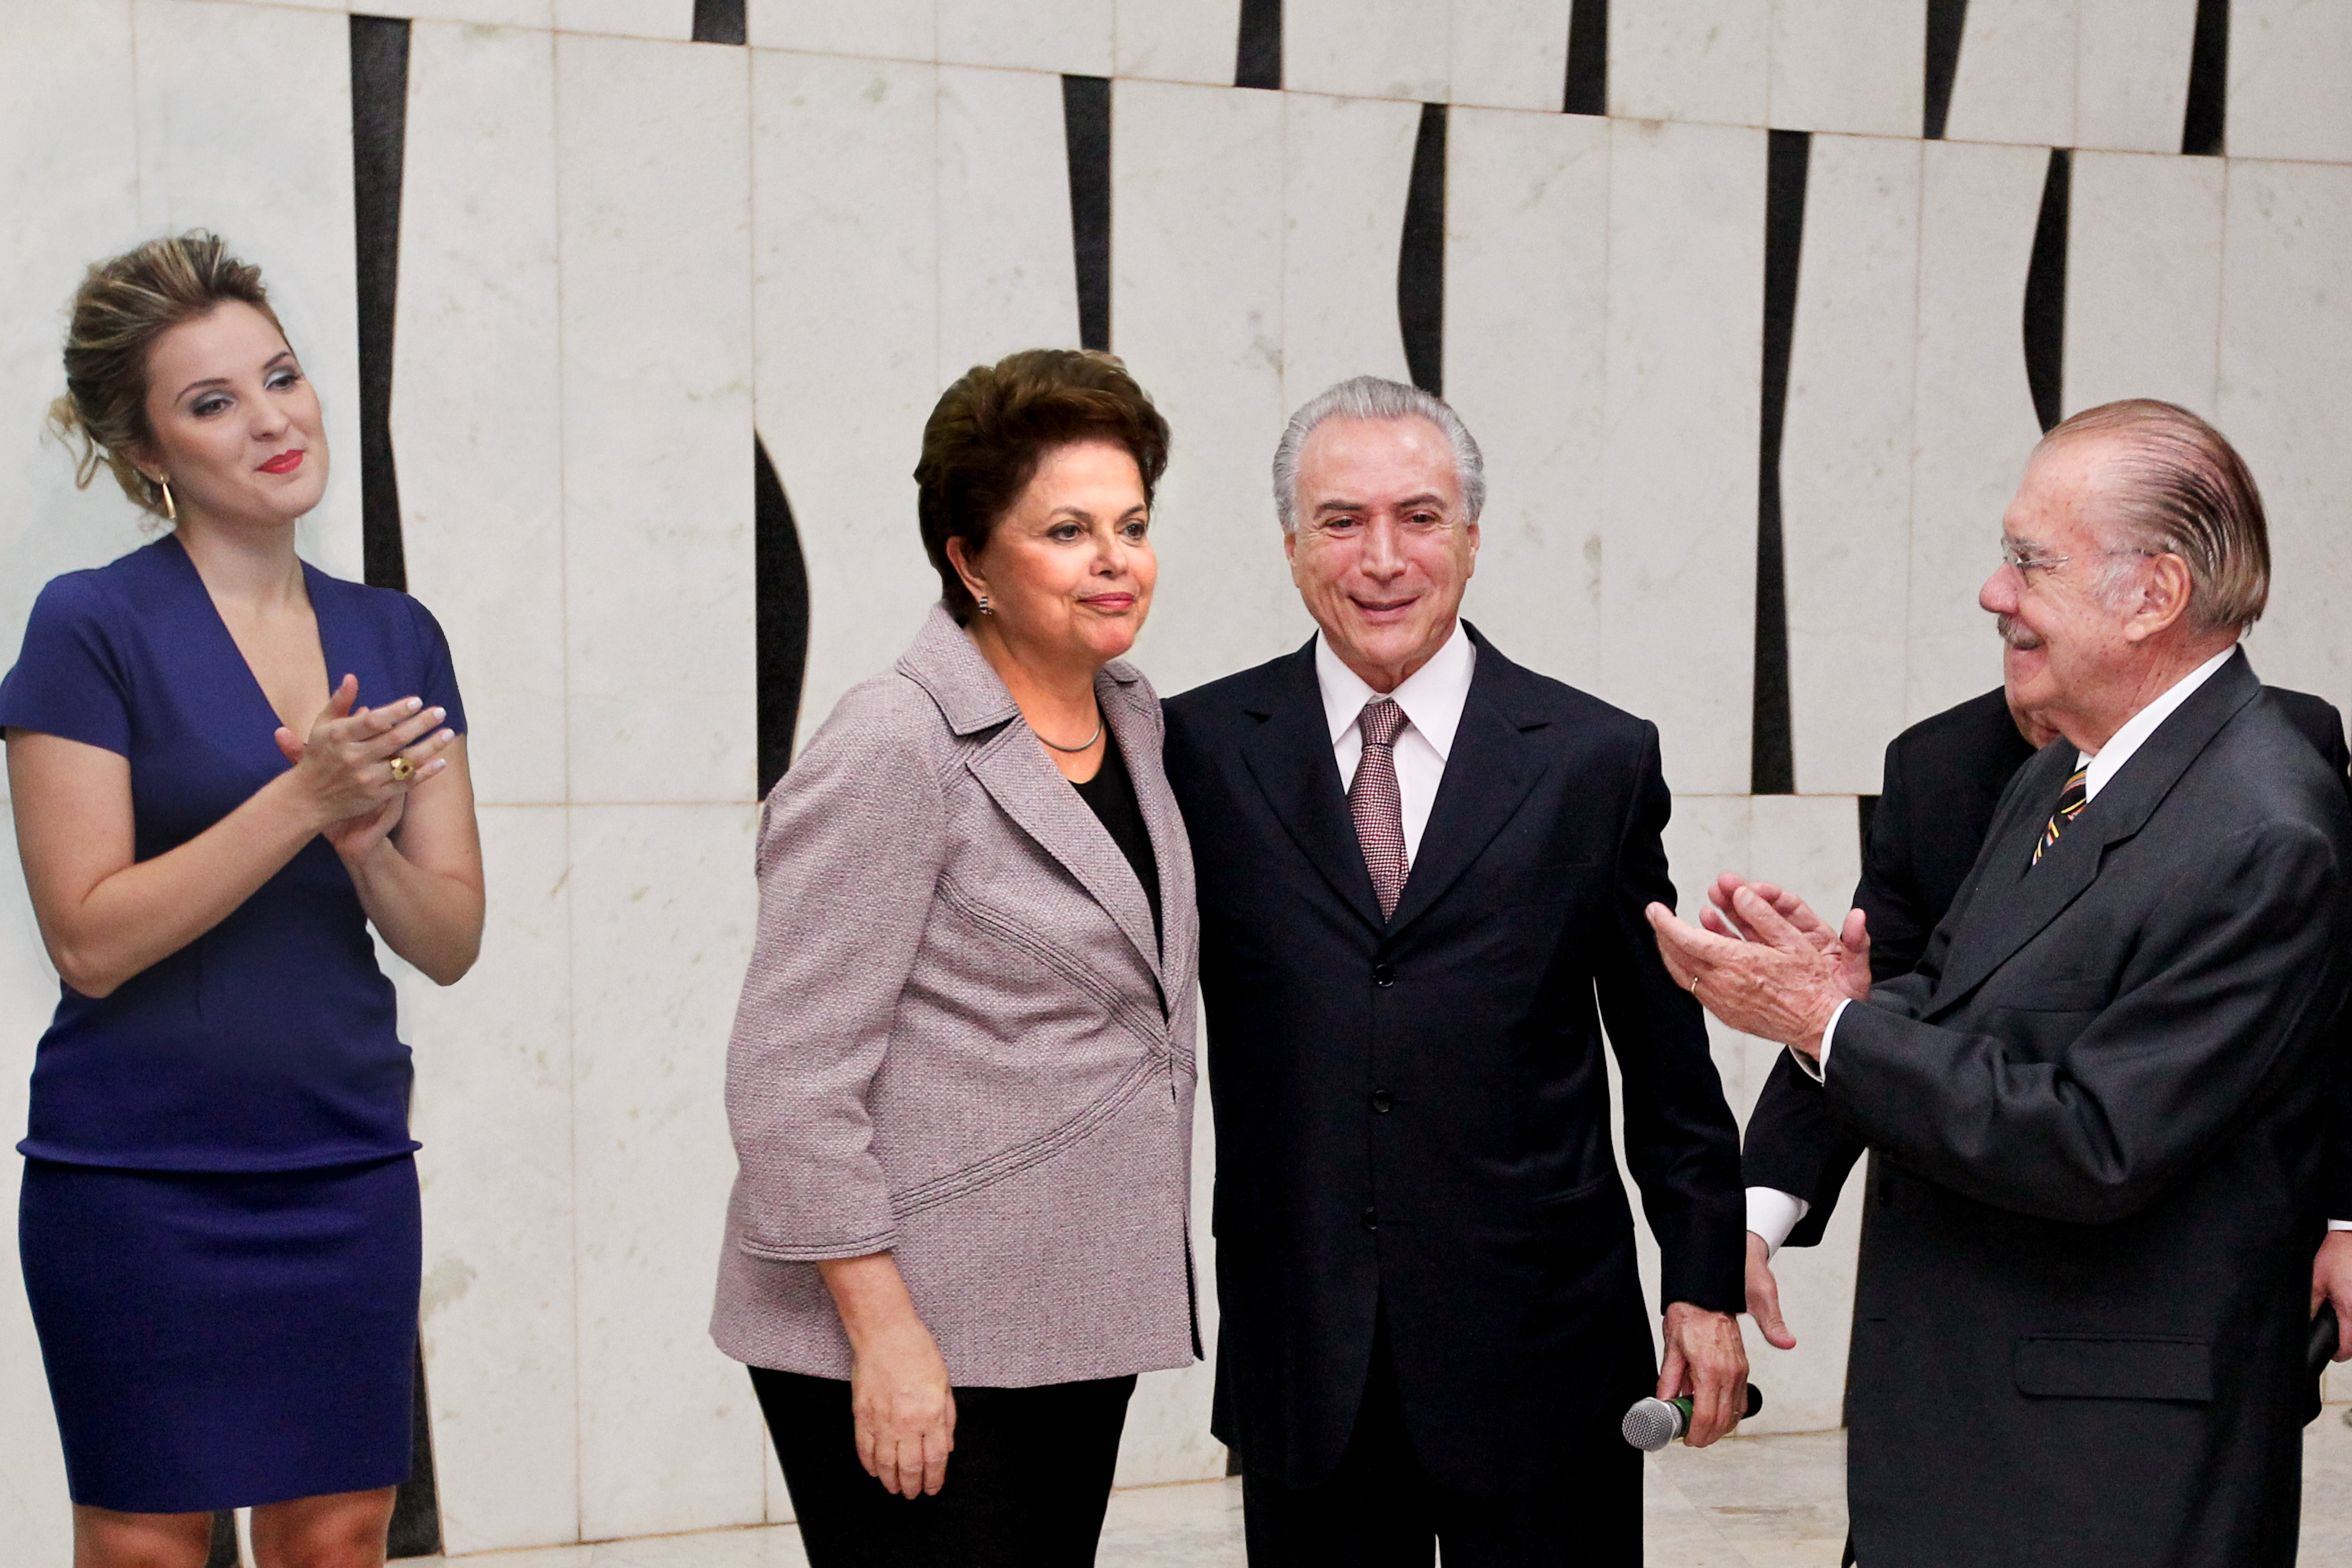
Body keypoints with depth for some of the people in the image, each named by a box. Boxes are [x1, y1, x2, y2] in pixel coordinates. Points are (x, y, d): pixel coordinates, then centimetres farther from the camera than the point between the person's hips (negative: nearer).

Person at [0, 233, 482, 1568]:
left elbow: (452, 941, 6)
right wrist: (304, 799, -20)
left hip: (348, 1167, 4)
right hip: (141, 1175, -4)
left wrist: (363, 842, -14)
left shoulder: (397, 639, 7)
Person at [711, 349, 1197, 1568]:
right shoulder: (893, 750, -14)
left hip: (1080, 1323, 8)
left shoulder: (1130, 712, 10)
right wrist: (881, 1329, -20)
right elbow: (788, 1077, -17)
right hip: (911, 1341, -8)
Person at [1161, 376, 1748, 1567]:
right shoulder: (1203, 749, 2)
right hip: (1302, 1363, 1)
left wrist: (1706, 1287, 5)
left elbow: (1668, 1059, 6)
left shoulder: (1598, 760, 1)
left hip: (1540, 1351, 0)